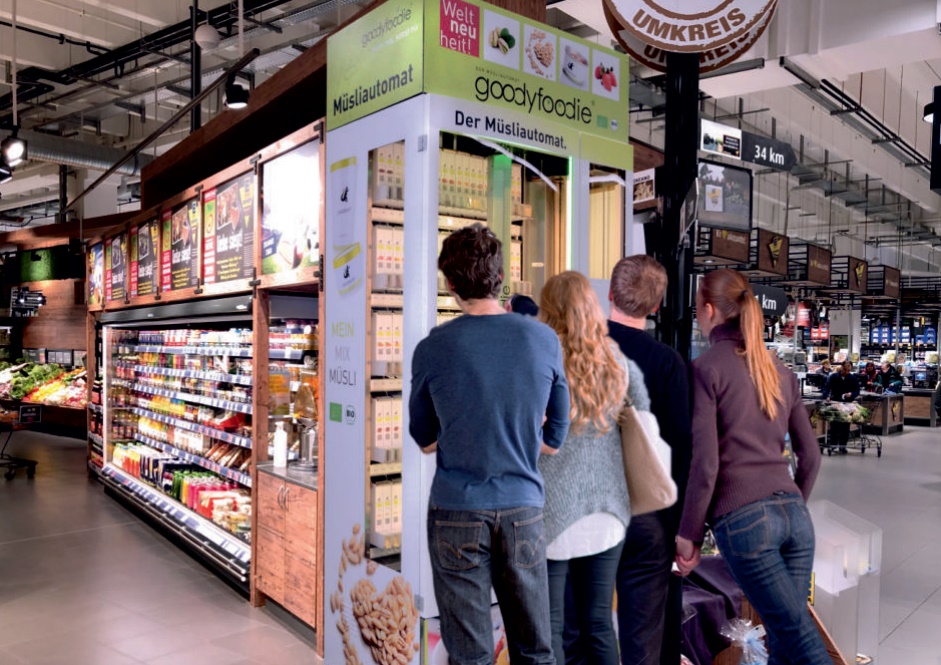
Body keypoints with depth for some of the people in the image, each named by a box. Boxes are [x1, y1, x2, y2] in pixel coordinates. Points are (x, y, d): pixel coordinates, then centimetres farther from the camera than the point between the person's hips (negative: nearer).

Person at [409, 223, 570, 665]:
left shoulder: (432, 349, -8)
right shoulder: (545, 340, -3)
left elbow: (425, 440, 5)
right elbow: (554, 440, 5)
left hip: (457, 512, -1)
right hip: (523, 509, 2)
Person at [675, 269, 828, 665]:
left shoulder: (705, 368, -5)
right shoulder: (779, 371, 13)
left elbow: (705, 463, -11)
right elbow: (810, 454, 17)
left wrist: (689, 534, -3)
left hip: (741, 520, -6)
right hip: (794, 514, 6)